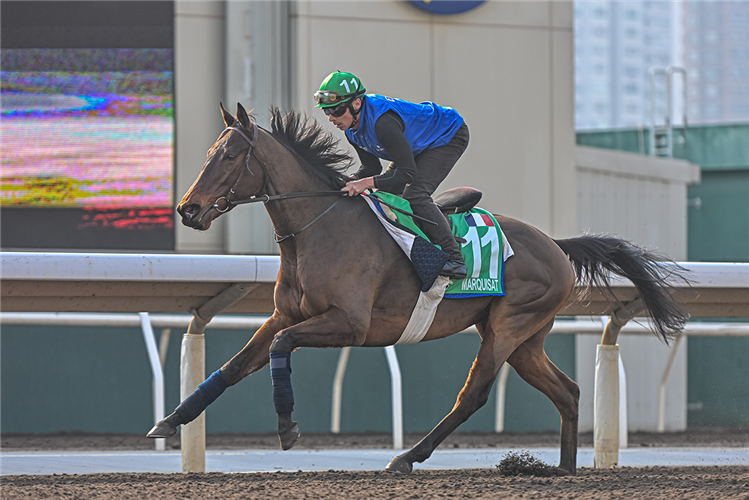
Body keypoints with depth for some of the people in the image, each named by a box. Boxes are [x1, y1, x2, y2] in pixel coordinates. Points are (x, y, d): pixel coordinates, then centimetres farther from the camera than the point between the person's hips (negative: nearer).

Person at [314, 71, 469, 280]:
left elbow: (408, 173, -40)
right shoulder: (351, 126, -10)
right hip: (419, 145, 10)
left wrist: (368, 182, -47)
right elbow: (371, 166, 0)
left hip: (448, 137, -10)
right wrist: (351, 182, -19)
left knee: (414, 195, -25)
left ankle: (454, 260, -23)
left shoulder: (383, 122, -39)